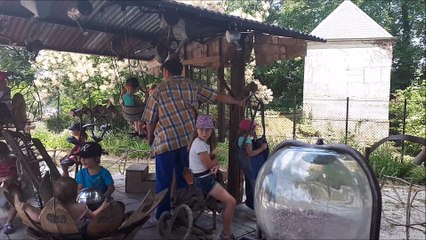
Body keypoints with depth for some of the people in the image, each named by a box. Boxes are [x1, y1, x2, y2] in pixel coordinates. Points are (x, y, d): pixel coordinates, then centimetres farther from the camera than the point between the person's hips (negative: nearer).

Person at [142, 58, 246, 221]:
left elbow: (151, 120, 2)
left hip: (166, 141, -3)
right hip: (188, 139, 4)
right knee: (184, 177, 16)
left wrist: (150, 138, 19)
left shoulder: (158, 90, 0)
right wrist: (238, 102, 21)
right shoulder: (192, 86, 7)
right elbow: (217, 96, 10)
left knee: (164, 181, 8)